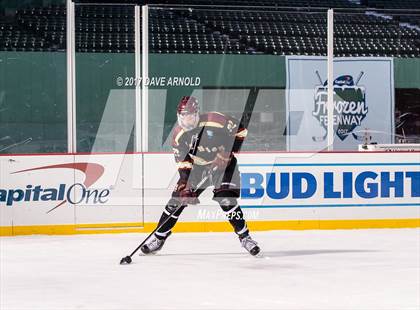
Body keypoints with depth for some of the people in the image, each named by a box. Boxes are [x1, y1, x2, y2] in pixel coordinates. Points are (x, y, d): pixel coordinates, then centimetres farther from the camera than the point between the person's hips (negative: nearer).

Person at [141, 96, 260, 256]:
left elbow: (240, 132, -16)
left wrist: (228, 154, -21)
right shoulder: (179, 134, -11)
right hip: (197, 167, 4)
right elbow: (183, 163, -9)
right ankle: (158, 238, 10)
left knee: (226, 200, -21)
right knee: (177, 199, -2)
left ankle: (244, 237, -7)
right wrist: (185, 183, -22)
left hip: (224, 164, -4)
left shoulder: (216, 120, -25)